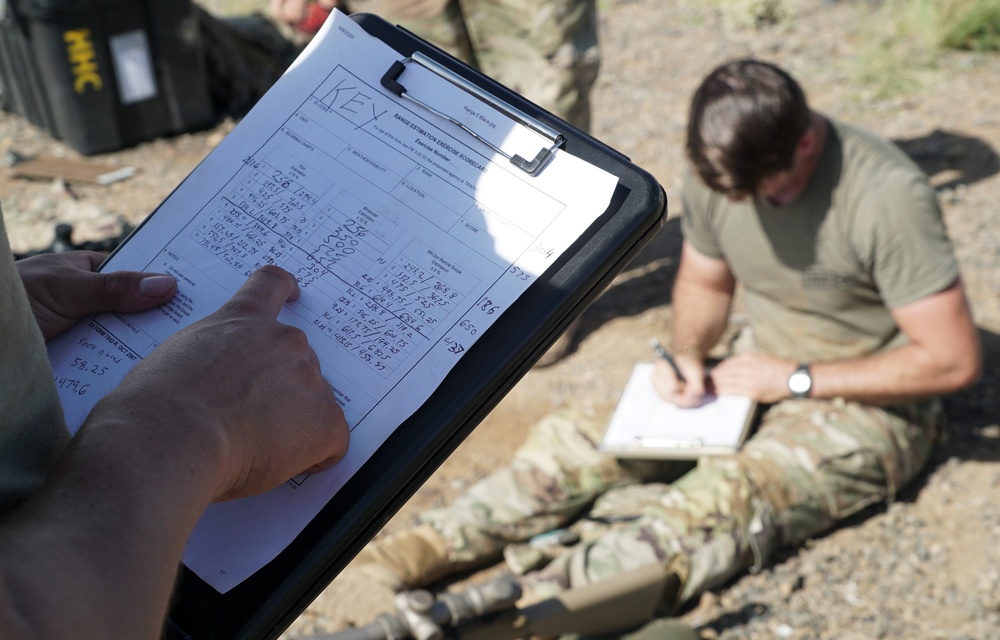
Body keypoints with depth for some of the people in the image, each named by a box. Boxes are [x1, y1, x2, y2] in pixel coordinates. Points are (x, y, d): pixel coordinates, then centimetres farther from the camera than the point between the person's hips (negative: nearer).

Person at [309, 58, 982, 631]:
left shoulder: (887, 196, -26)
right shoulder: (719, 174, -7)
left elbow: (954, 360, -22)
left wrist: (797, 379, -19)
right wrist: (687, 354, -11)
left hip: (866, 405, -6)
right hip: (759, 374, 6)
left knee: (728, 496, -33)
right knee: (579, 438, -11)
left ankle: (526, 607, -45)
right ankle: (410, 556, -19)